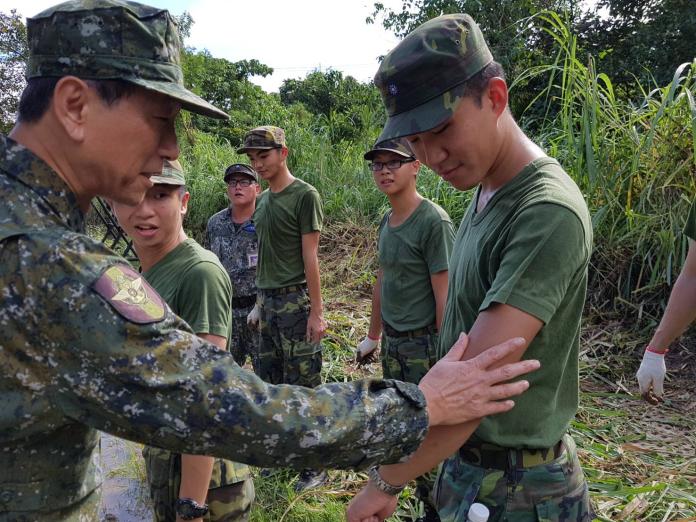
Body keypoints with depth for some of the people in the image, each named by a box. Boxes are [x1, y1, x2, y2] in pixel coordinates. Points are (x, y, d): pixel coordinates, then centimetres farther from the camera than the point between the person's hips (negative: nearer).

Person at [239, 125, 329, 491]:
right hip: (268, 301, 8)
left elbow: (309, 257, -13)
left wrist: (316, 311, -14)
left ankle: (315, 467, 11)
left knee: (303, 385, -1)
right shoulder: (263, 199, 14)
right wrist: (259, 304, 18)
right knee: (270, 382, 15)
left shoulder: (305, 196, -9)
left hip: (296, 301, -8)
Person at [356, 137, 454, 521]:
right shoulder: (386, 222, 8)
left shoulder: (433, 222, -15)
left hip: (424, 345, -8)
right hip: (392, 343, 8)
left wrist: (445, 357, -18)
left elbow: (445, 295, -17)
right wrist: (373, 335, 21)